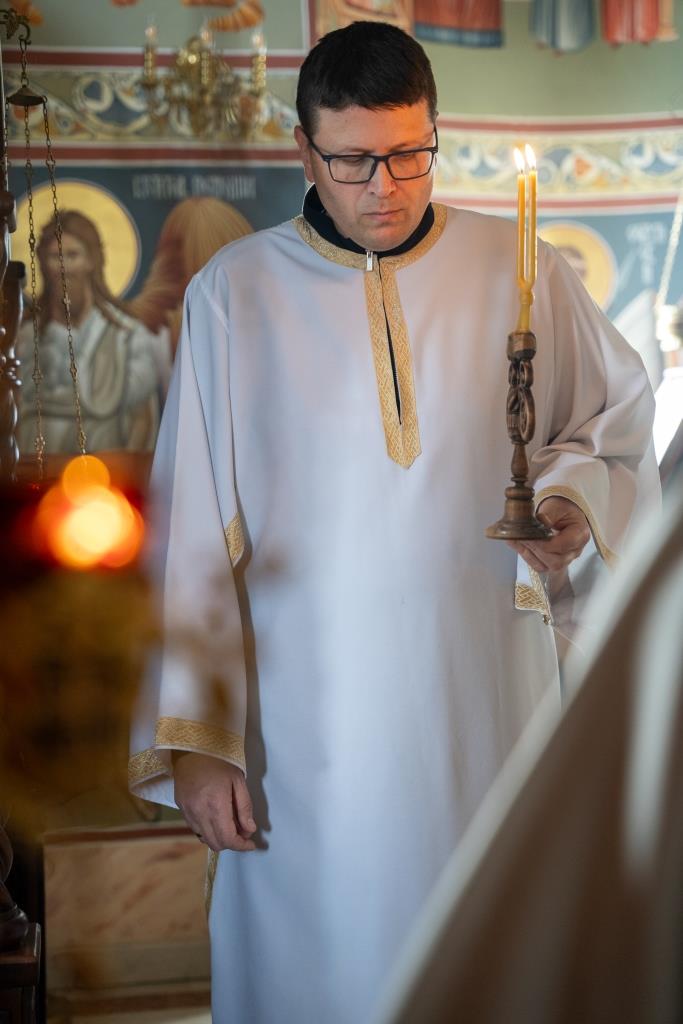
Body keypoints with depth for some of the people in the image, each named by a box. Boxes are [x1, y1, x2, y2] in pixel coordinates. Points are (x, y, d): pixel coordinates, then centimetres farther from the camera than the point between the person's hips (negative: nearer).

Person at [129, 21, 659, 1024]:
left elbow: (617, 412, 15)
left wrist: (575, 498, -8)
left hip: (486, 703, 1)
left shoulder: (519, 272, 1)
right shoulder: (235, 293, -2)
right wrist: (192, 739, -6)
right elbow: (193, 532, -2)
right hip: (308, 718, -1)